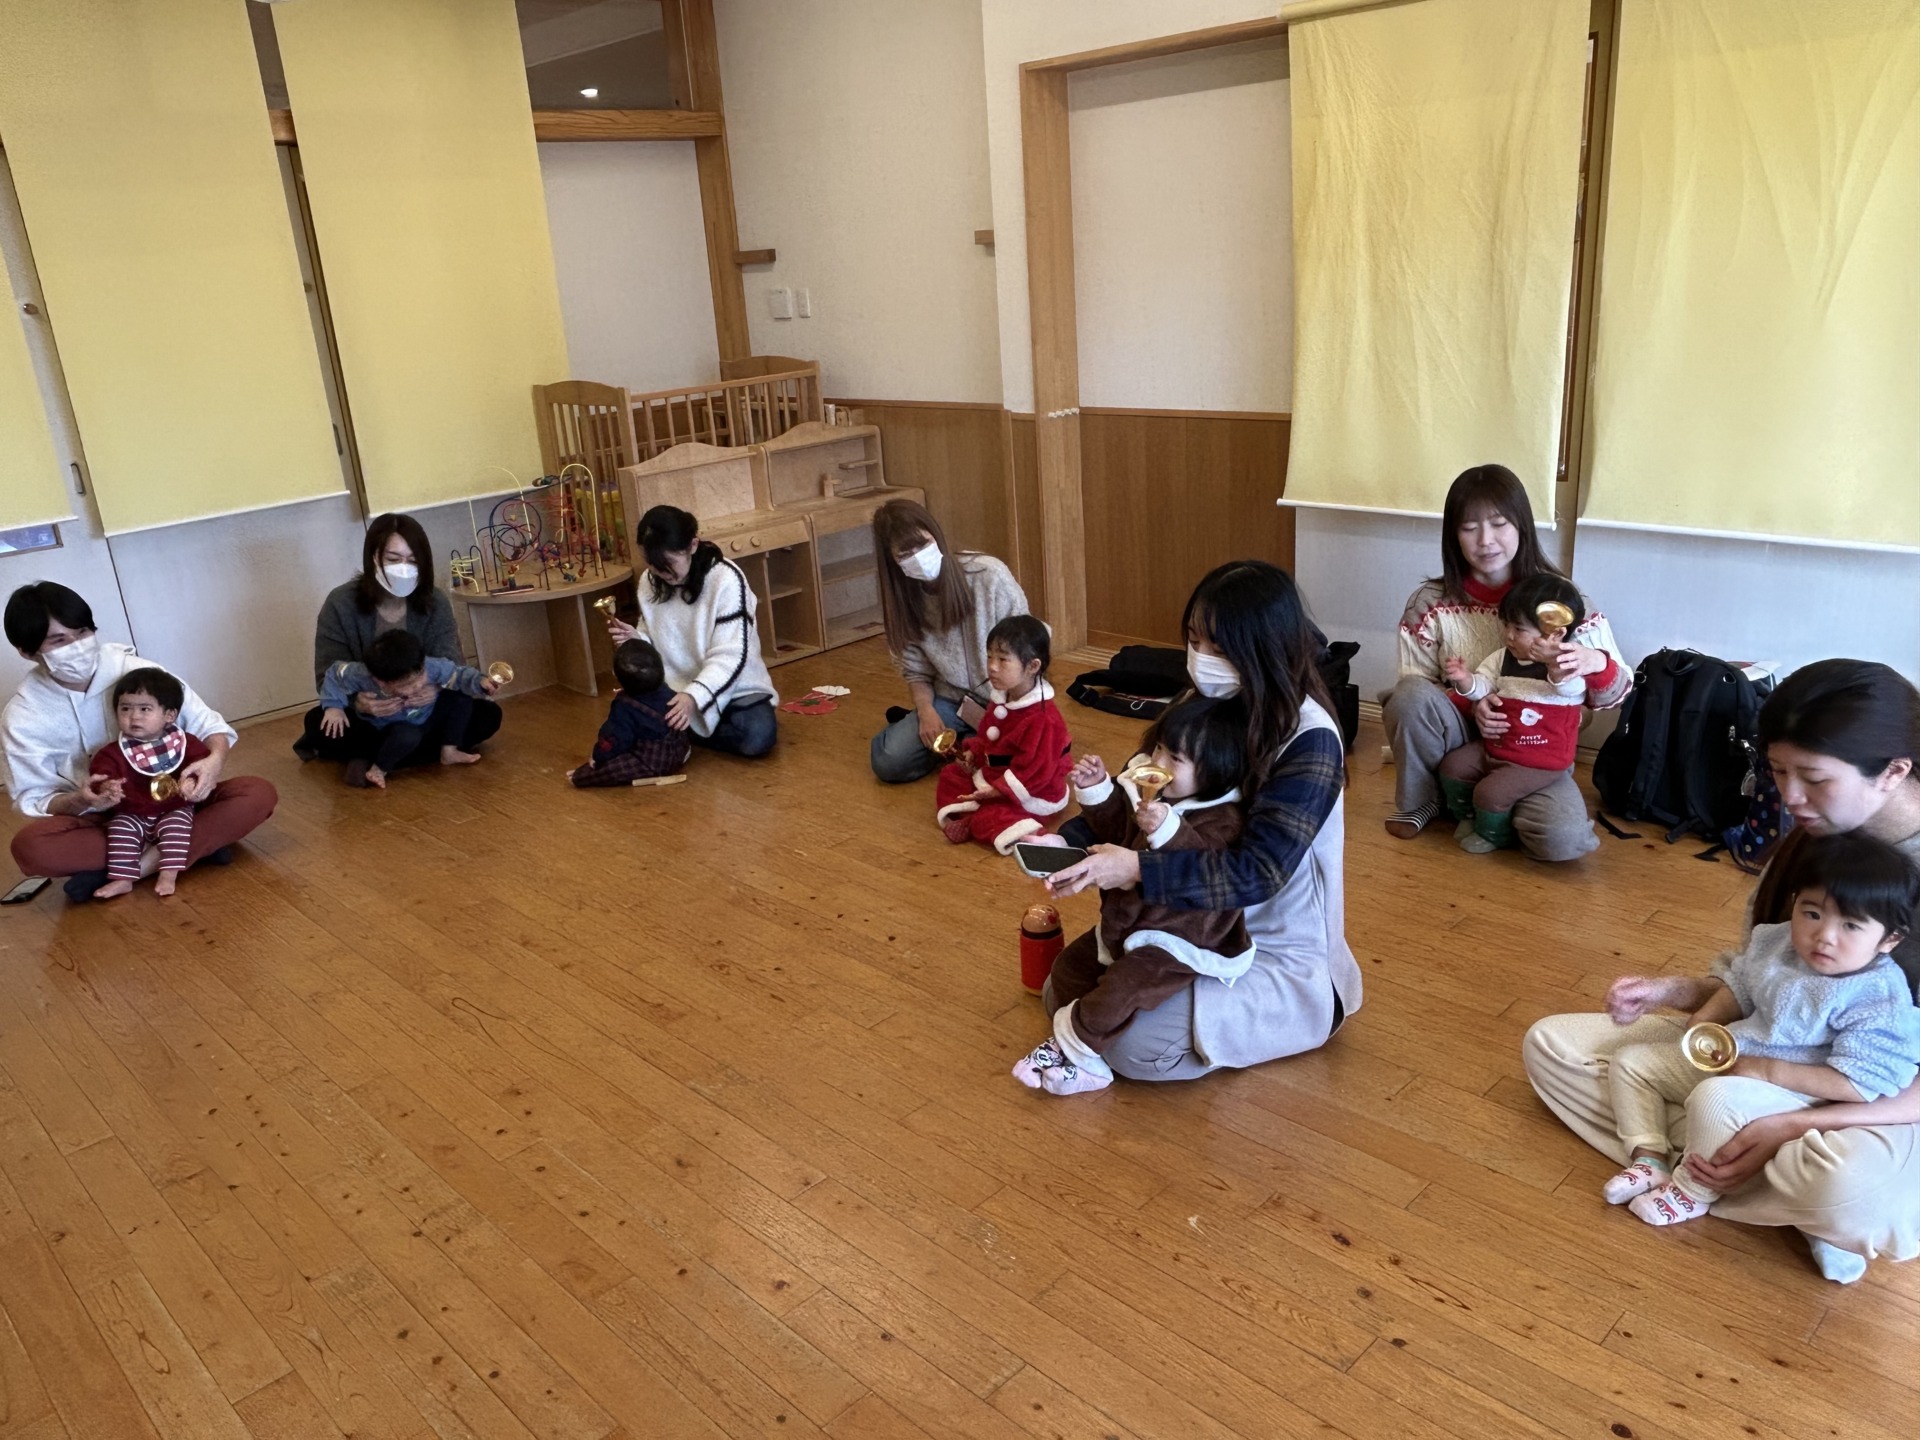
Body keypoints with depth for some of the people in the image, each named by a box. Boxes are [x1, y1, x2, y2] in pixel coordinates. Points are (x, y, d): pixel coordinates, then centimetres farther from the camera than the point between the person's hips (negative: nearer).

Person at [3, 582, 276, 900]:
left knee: (258, 794, -23)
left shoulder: (134, 669, -11)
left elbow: (205, 722, -6)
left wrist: (215, 759, -29)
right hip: (99, 820, -1)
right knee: (29, 845, -32)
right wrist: (77, 801, -29)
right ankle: (198, 845, -25)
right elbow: (35, 802, -6)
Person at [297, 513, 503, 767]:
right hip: (366, 716, -3)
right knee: (320, 723, -33)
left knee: (487, 715, -22)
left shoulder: (435, 602, -8)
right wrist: (359, 703, -43)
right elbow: (328, 677, -18)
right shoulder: (341, 604, -14)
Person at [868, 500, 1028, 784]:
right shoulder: (903, 599, -4)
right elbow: (914, 670, 3)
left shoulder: (989, 574, -17)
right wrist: (926, 710, -17)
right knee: (888, 762, -17)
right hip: (950, 699, 3)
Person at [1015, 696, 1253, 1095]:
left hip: (1181, 941, -9)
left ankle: (1071, 1045, -2)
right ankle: (1085, 1061, 12)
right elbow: (1117, 829, 17)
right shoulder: (1150, 792, 0)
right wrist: (1097, 790, 1)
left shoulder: (1222, 821, -24)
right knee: (1069, 966, 9)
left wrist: (1168, 832, -52)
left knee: (1120, 990, -25)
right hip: (1129, 921, 10)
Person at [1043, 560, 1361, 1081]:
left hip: (1282, 958, -7)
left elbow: (1257, 871, -30)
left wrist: (1137, 868, -39)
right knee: (1063, 992, 2)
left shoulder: (1309, 740, -24)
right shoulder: (1206, 707, -4)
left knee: (1135, 1048, -20)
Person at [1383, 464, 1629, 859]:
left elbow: (1613, 695, -8)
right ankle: (1419, 803, -2)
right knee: (1411, 695, -31)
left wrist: (1596, 663, -32)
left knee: (1563, 839, -29)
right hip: (1458, 737, 1)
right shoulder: (1431, 603, -8)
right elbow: (1412, 695, -4)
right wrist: (1468, 704, -24)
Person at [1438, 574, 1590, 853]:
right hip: (1495, 747, 8)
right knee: (1452, 766, 3)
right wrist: (1465, 680, -17)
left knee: (1490, 792, -21)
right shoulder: (1503, 658, 4)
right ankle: (1468, 817, 26)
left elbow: (1571, 687, -37)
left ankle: (1494, 835, 10)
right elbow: (1482, 686, 8)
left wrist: (1555, 661, -59)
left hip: (1540, 762, -8)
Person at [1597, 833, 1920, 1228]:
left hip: (1794, 1092, -8)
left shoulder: (1878, 1000, -23)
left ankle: (1693, 1191, -12)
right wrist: (1705, 1021, -3)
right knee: (1631, 1061, 7)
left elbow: (1855, 1082, -26)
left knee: (1716, 1099, -37)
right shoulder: (1777, 941, -4)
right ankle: (1651, 1158, 6)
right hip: (1723, 1061, 8)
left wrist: (1768, 1070, -25)